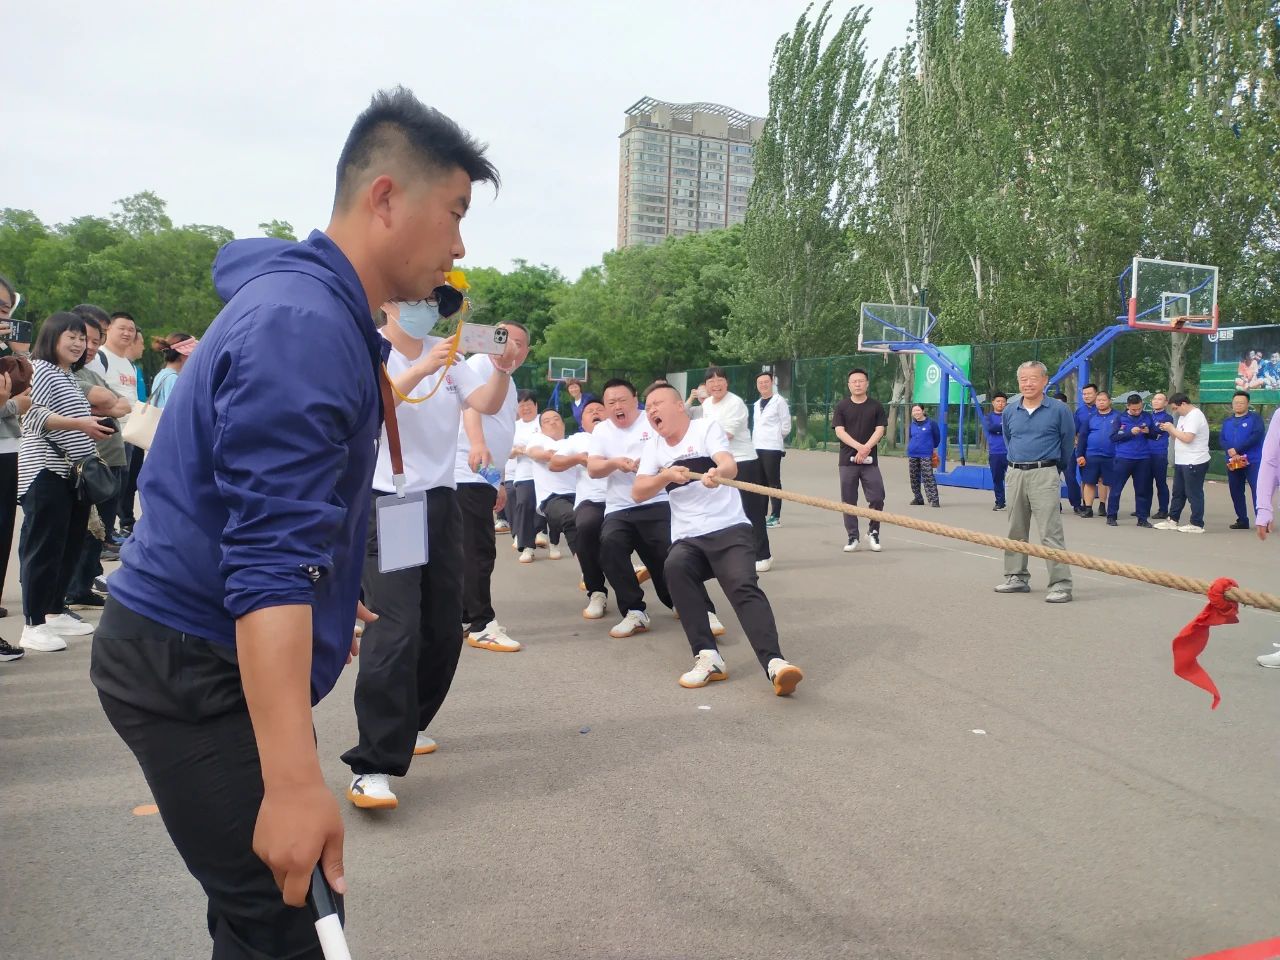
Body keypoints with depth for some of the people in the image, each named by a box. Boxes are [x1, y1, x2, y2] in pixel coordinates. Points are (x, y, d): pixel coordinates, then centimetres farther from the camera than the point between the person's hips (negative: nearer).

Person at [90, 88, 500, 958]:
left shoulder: (316, 309, 10)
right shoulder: (305, 326, -21)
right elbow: (270, 564, -29)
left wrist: (327, 601, 33)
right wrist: (294, 780, -31)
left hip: (201, 655, 9)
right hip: (198, 670, -9)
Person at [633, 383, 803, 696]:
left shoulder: (707, 426, 3)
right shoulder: (653, 446, 15)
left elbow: (731, 465, -17)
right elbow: (638, 493, 3)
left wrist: (717, 473, -41)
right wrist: (666, 475, -17)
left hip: (729, 529, -3)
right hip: (687, 538, 3)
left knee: (744, 587, -27)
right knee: (676, 566, -30)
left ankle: (774, 663, -38)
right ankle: (708, 657, -30)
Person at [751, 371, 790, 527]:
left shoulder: (779, 401, -5)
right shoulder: (757, 404, 17)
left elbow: (786, 426, -5)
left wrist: (775, 437, 4)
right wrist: (755, 441, 11)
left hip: (772, 447, -7)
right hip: (757, 447, 7)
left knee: (774, 482, -5)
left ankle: (775, 517, -2)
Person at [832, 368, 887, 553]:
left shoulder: (875, 406, 7)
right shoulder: (842, 406, 4)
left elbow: (880, 430, 1)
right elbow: (839, 431, -4)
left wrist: (866, 449, -14)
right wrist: (859, 447, -17)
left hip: (870, 461, 0)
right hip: (847, 461, 0)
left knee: (877, 498, -6)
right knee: (849, 501, 2)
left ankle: (873, 533, 15)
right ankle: (852, 537, 11)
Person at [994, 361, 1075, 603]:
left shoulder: (1058, 409, -5)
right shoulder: (1010, 411, 6)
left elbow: (1067, 443, 6)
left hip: (1044, 475, -5)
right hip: (1015, 474, 5)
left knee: (1050, 532, -10)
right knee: (1016, 530, 13)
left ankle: (1061, 584, -7)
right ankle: (1017, 577, 24)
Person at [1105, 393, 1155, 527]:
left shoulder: (1147, 416, 7)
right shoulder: (1120, 417, 0)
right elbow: (1113, 437, -5)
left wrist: (1148, 432, -8)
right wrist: (1130, 432, -16)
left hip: (1143, 459, 2)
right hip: (1123, 458, -2)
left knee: (1142, 490, 7)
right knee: (1116, 488, 0)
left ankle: (1142, 518, 14)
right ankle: (1111, 517, 9)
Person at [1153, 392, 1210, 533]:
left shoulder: (1195, 416, -15)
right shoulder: (1183, 417, 15)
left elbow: (1187, 438, -24)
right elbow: (1179, 437, 17)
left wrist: (1172, 429, -11)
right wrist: (1169, 430, 1)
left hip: (1194, 463, -10)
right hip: (1181, 462, 10)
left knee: (1194, 494, -3)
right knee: (1178, 493, 14)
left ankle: (1197, 525, 2)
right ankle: (1173, 520, 22)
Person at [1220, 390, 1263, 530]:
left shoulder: (1255, 417, 1)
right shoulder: (1227, 422, 16)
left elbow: (1257, 435, -13)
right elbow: (1222, 440, 7)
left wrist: (1237, 449, -16)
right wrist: (1230, 450, -15)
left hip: (1253, 461, -5)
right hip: (1232, 462, 6)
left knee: (1257, 490, -12)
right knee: (1236, 492, 8)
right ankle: (1242, 520, 17)